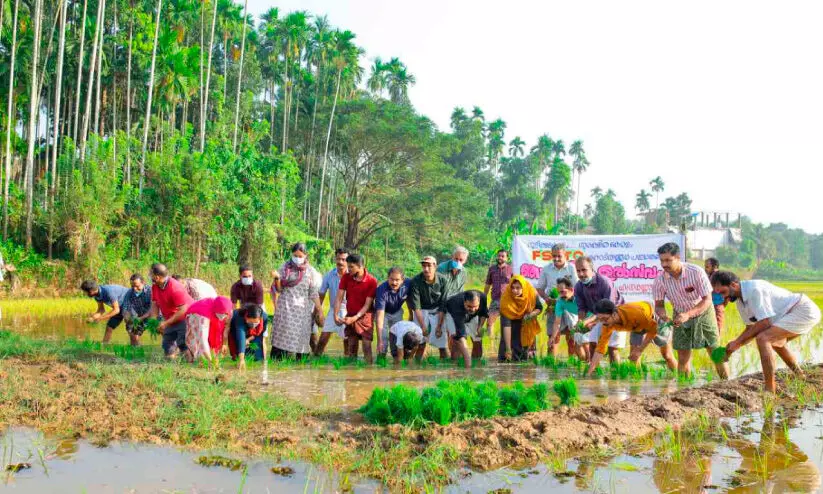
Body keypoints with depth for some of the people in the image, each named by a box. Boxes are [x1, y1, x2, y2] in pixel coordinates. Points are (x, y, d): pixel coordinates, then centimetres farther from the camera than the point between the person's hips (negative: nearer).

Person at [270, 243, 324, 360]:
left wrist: (320, 311, 4)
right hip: (285, 309, 0)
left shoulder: (310, 271, 5)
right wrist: (277, 278, -15)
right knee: (282, 338, -7)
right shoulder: (285, 267, 5)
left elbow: (314, 294, 7)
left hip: (303, 310, 1)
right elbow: (278, 289, 4)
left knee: (301, 340, 0)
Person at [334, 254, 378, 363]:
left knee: (366, 346, -10)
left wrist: (355, 318, -21)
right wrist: (336, 315, -14)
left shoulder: (371, 281, -15)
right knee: (352, 347, 8)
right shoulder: (346, 277, -3)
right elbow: (339, 298, -2)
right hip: (350, 316, 4)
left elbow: (368, 304, -14)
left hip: (364, 316, -4)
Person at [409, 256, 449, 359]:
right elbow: (416, 307, -17)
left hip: (437, 310, 1)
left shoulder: (443, 280, -17)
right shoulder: (416, 281, -20)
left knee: (442, 341, -4)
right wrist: (423, 326, -18)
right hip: (422, 311, -1)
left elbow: (444, 304, -11)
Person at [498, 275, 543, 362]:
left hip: (526, 324, 3)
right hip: (512, 322, -2)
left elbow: (540, 308, -7)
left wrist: (530, 315, -30)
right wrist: (508, 349, -42)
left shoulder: (532, 293, -28)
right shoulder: (506, 299, -35)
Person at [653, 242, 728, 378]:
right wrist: (663, 316, -33)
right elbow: (659, 305, -9)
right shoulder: (660, 280, -20)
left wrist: (688, 314, -40)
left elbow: (707, 300, -25)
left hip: (703, 313, -2)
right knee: (683, 358, 1)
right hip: (680, 316, 2)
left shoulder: (696, 272, -28)